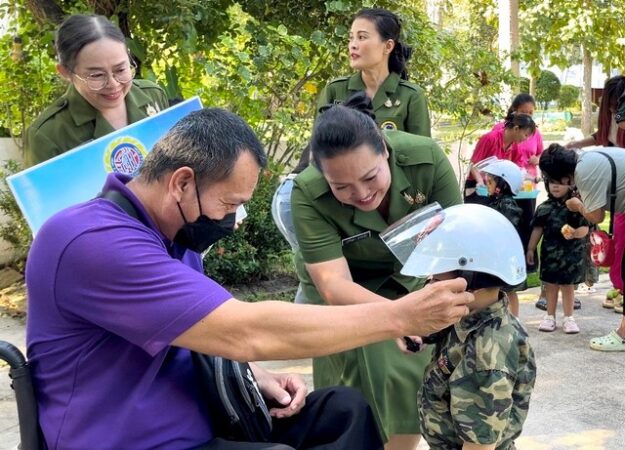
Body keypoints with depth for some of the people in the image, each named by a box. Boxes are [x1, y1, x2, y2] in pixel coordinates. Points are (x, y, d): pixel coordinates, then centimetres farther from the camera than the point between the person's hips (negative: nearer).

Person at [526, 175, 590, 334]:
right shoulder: (544, 207, 1)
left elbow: (585, 228, -9)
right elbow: (538, 229, 5)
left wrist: (575, 233, -29)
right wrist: (531, 249, 4)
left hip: (571, 253, -2)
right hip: (550, 252, 2)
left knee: (568, 285, 7)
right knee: (550, 285, 10)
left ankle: (568, 317, 20)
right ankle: (550, 316, 22)